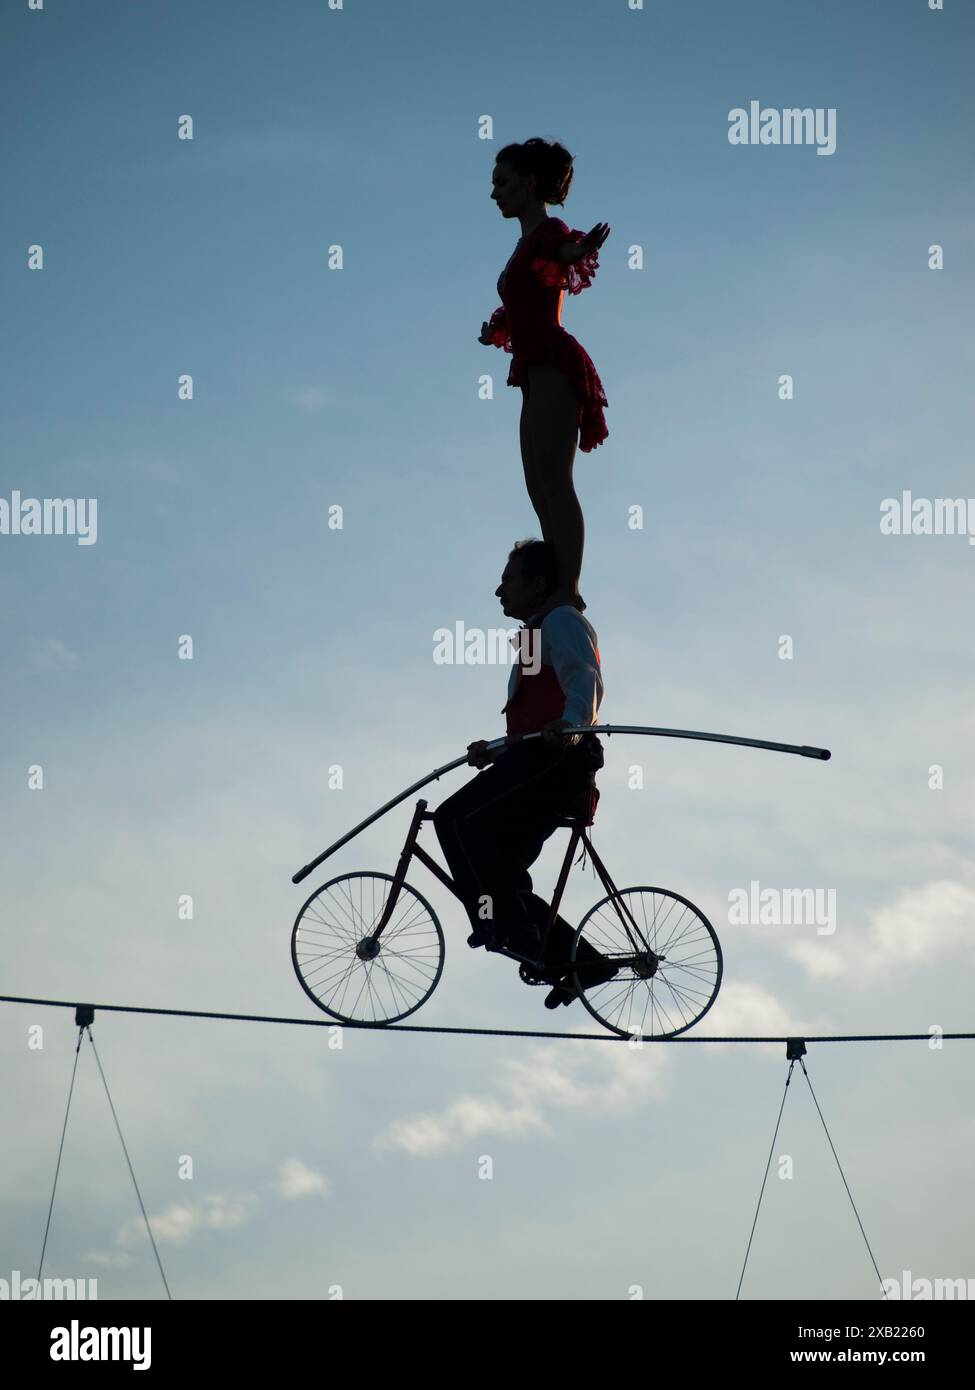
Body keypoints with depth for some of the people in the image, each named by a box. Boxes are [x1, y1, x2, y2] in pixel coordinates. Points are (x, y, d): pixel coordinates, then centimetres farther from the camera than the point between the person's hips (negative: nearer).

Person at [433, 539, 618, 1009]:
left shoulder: (561, 620, 1)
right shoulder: (536, 635, 33)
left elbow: (585, 681, -18)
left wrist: (569, 724, -37)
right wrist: (493, 753, 15)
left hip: (555, 760, -10)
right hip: (541, 764, 10)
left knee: (458, 820, -22)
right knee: (501, 874, 5)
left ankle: (508, 924, -26)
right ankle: (582, 960, 5)